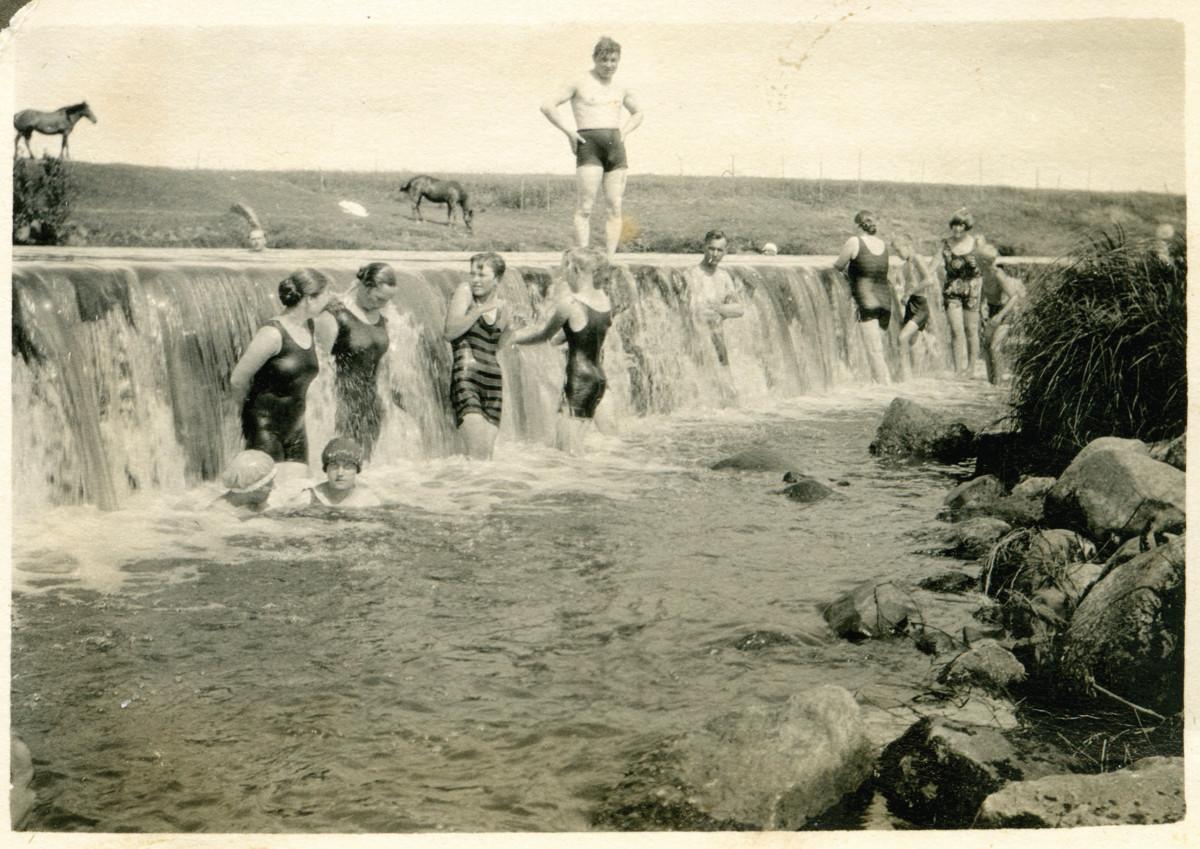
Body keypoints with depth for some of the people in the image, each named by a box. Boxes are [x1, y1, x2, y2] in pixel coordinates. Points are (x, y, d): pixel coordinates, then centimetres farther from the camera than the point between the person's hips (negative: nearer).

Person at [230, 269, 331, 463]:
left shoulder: (308, 327, 4)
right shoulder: (272, 334, -19)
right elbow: (237, 380, -15)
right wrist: (253, 407, 1)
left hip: (295, 427, 8)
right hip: (265, 428, -8)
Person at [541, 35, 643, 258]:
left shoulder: (620, 89, 18)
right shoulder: (579, 84, 3)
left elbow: (637, 113, 34)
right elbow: (547, 106, -2)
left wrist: (625, 131, 15)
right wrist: (569, 132, -8)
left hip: (616, 146, 5)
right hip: (589, 145, -5)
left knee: (615, 207, -1)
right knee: (584, 207, -11)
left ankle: (610, 258, 2)